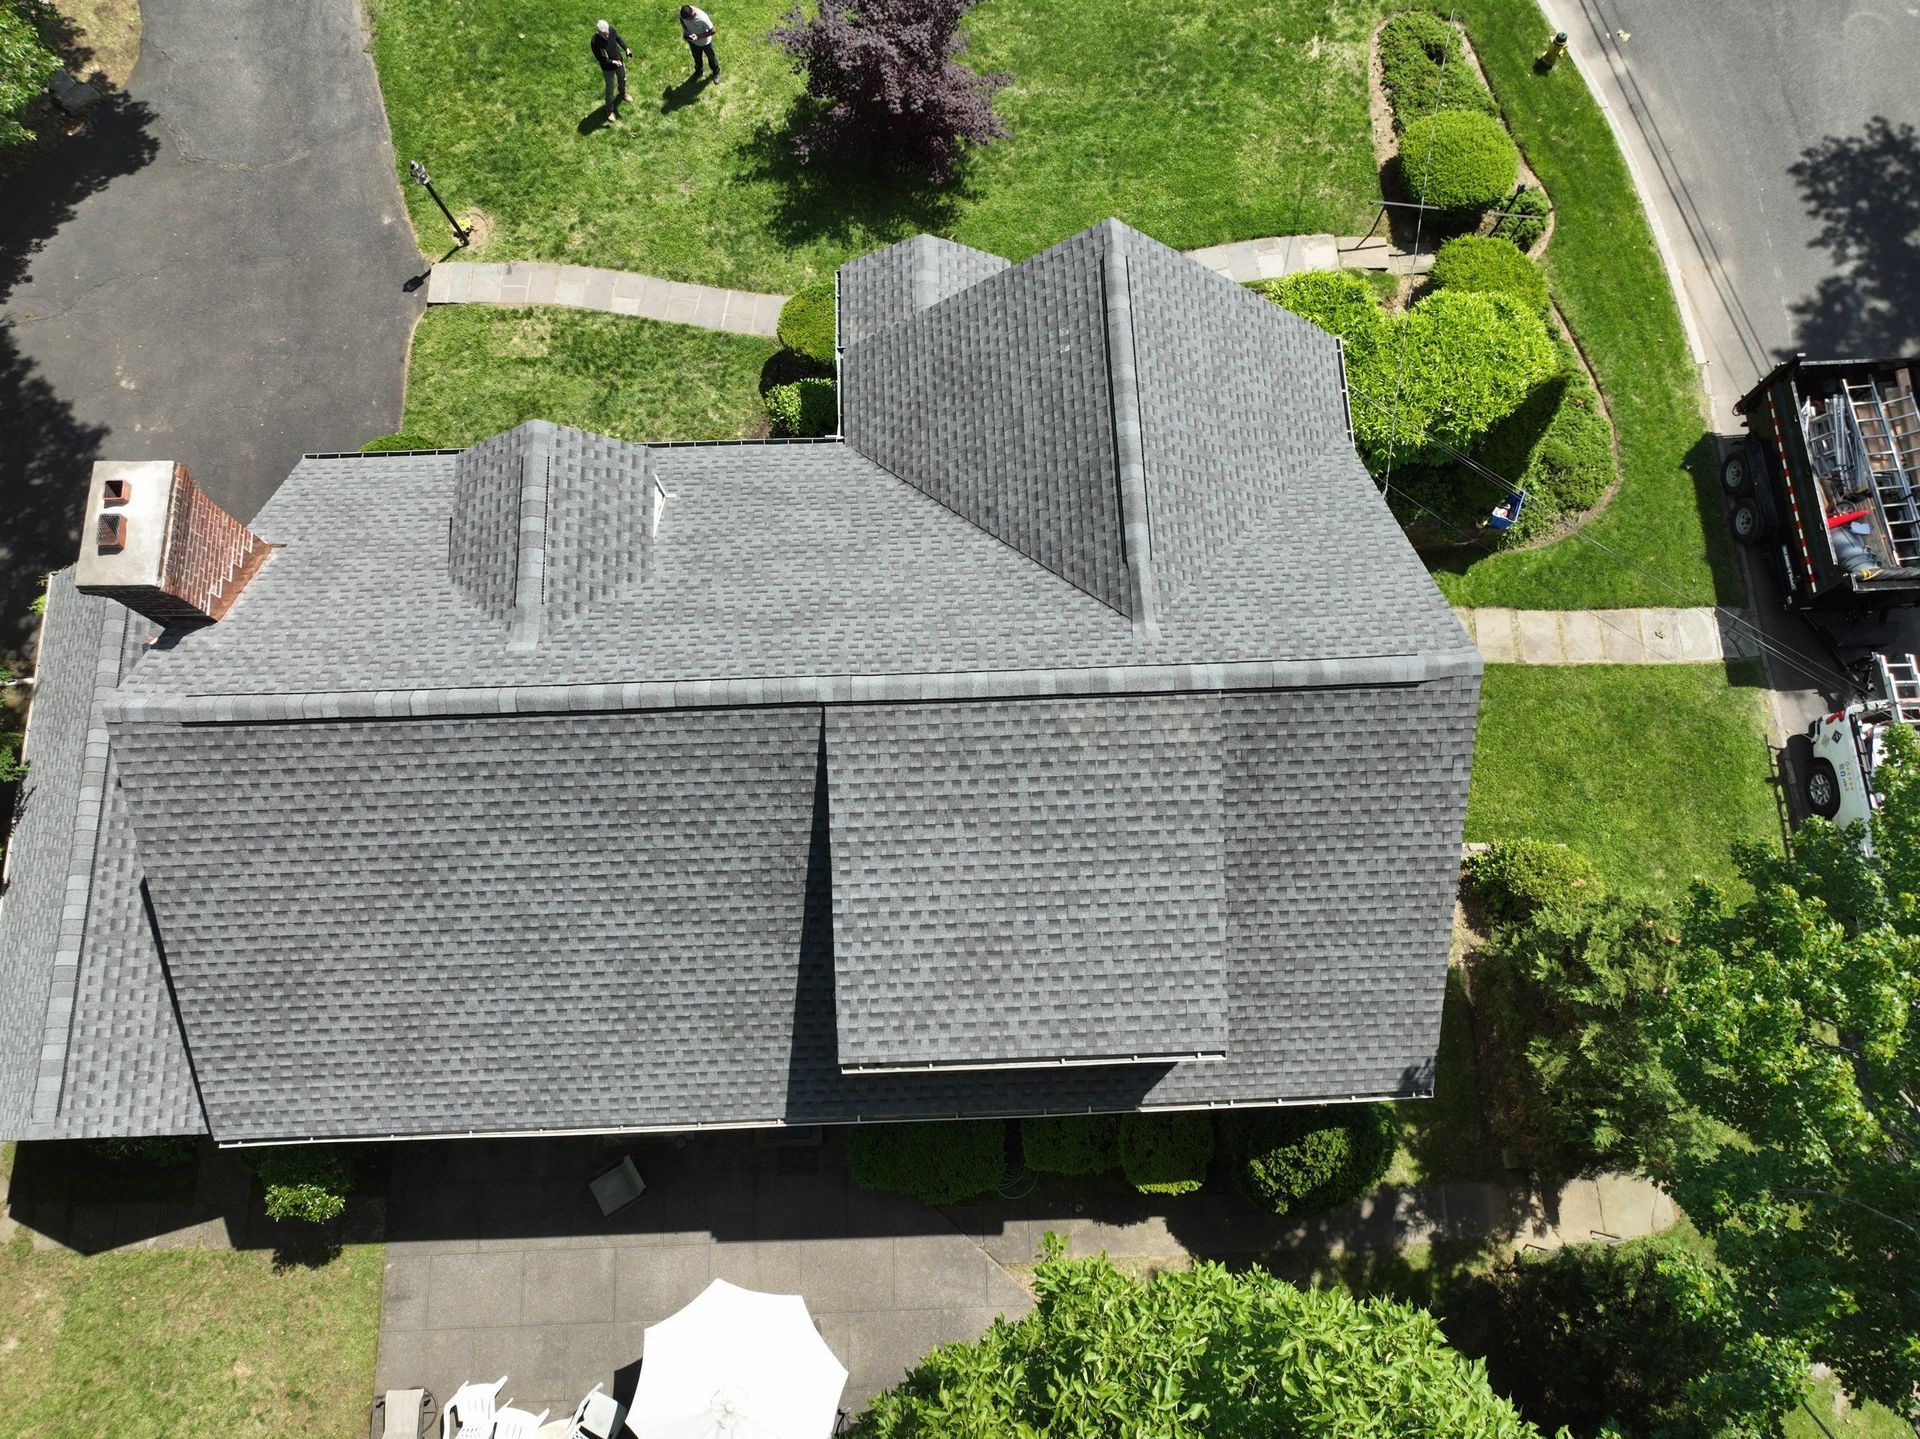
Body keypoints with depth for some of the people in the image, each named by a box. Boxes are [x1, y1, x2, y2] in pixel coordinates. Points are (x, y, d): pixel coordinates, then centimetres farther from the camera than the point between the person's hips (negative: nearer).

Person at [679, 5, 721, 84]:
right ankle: (698, 71, 57)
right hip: (692, 40, 4)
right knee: (696, 57, 29)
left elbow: (712, 31, -29)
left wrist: (698, 36, -35)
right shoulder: (683, 13, -28)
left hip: (705, 42, -4)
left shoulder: (702, 18, -42)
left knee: (711, 58, 23)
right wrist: (685, 30, -18)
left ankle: (716, 72, 51)